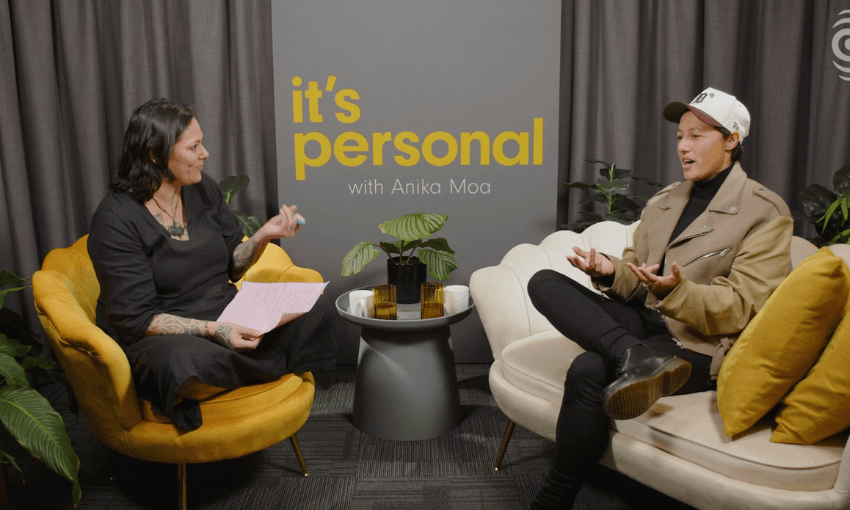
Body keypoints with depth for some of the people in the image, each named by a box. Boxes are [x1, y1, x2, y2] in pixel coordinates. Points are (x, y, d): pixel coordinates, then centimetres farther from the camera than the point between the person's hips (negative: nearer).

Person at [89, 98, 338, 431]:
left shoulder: (203, 188, 5)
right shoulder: (115, 220, -15)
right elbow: (136, 318, -17)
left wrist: (264, 235, -7)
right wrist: (212, 330, -29)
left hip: (225, 321, 6)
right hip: (158, 338, -5)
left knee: (317, 312, -11)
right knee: (192, 361, -41)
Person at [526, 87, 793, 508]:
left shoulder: (765, 212, -1)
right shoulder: (663, 201, 18)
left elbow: (743, 308, -9)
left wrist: (676, 291, -27)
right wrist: (610, 272, -8)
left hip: (698, 346, -6)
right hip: (644, 322, 7)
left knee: (587, 371, -33)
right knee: (544, 282, -15)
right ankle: (633, 357, -35)